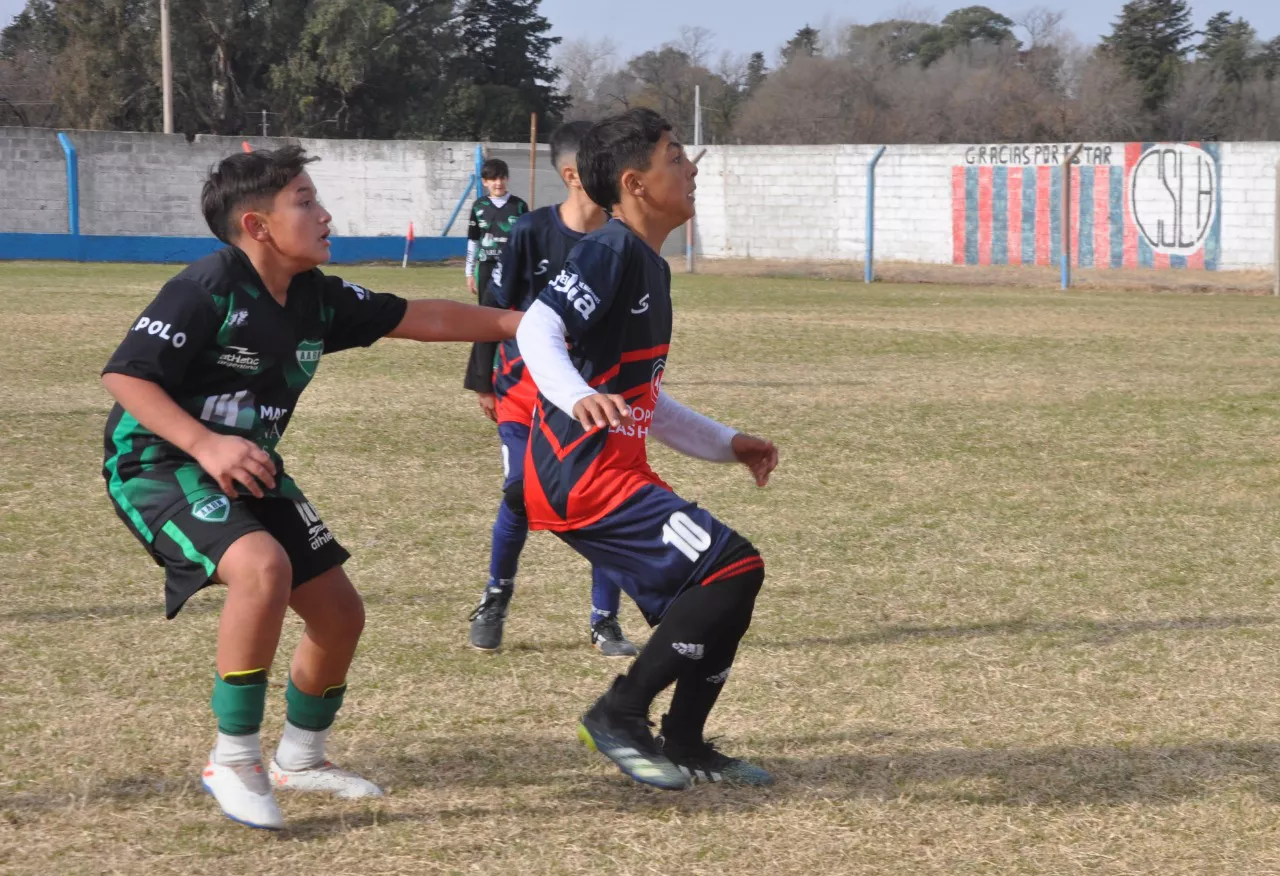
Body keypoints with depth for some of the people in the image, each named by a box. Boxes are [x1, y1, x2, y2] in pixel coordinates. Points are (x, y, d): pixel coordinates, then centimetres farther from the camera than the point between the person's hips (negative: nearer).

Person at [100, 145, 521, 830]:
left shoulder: (317, 299, 1)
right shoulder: (209, 288, -21)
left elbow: (420, 318, 11)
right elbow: (124, 374, -22)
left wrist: (520, 322, 11)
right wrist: (205, 445, -32)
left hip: (248, 466, 8)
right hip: (157, 465, -8)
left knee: (338, 612, 8)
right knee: (263, 565, -33)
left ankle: (300, 759, 33)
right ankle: (233, 761, -18)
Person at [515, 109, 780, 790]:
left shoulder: (651, 269, 18)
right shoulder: (611, 251, -12)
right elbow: (537, 329, -28)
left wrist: (727, 444, 30)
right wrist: (579, 397, -46)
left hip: (613, 471, 10)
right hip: (585, 475, -10)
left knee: (721, 591, 13)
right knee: (735, 567, -15)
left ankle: (684, 745, 21)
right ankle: (619, 715, -8)